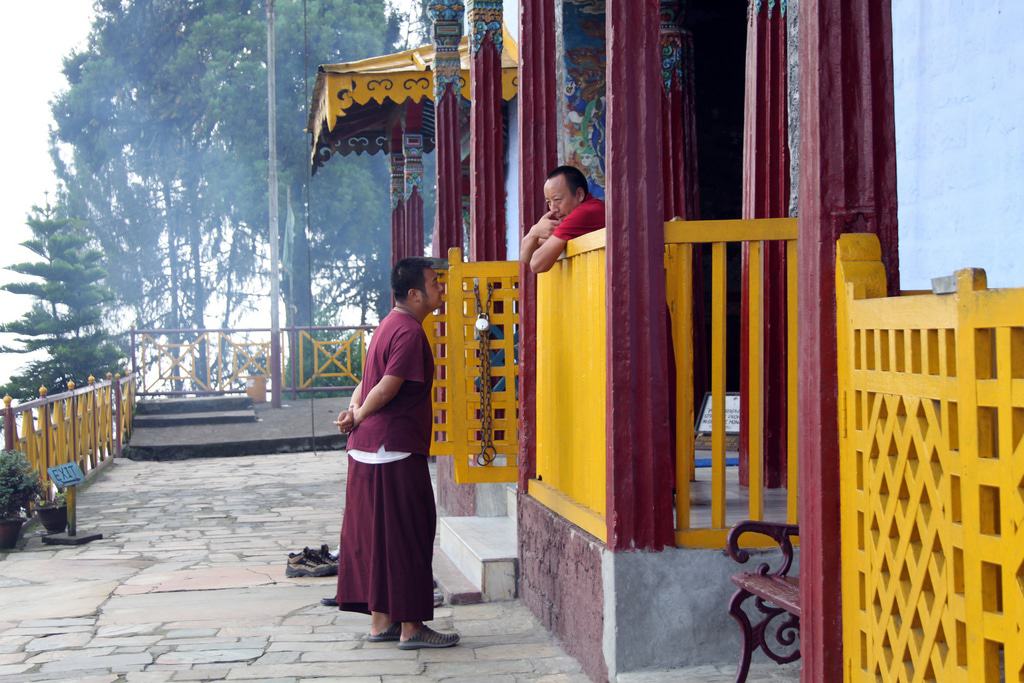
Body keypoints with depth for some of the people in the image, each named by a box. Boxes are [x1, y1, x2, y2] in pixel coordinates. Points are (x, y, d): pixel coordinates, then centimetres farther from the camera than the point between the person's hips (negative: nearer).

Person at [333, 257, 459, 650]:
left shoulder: (391, 325, 17)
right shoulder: (409, 331, -15)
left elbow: (370, 382, 17)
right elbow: (387, 387, -21)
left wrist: (355, 410, 0)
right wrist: (358, 415, -6)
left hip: (368, 448, 10)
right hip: (395, 449, -10)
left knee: (376, 533, 12)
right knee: (406, 535, -3)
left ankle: (380, 620, 19)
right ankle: (410, 627, 3)